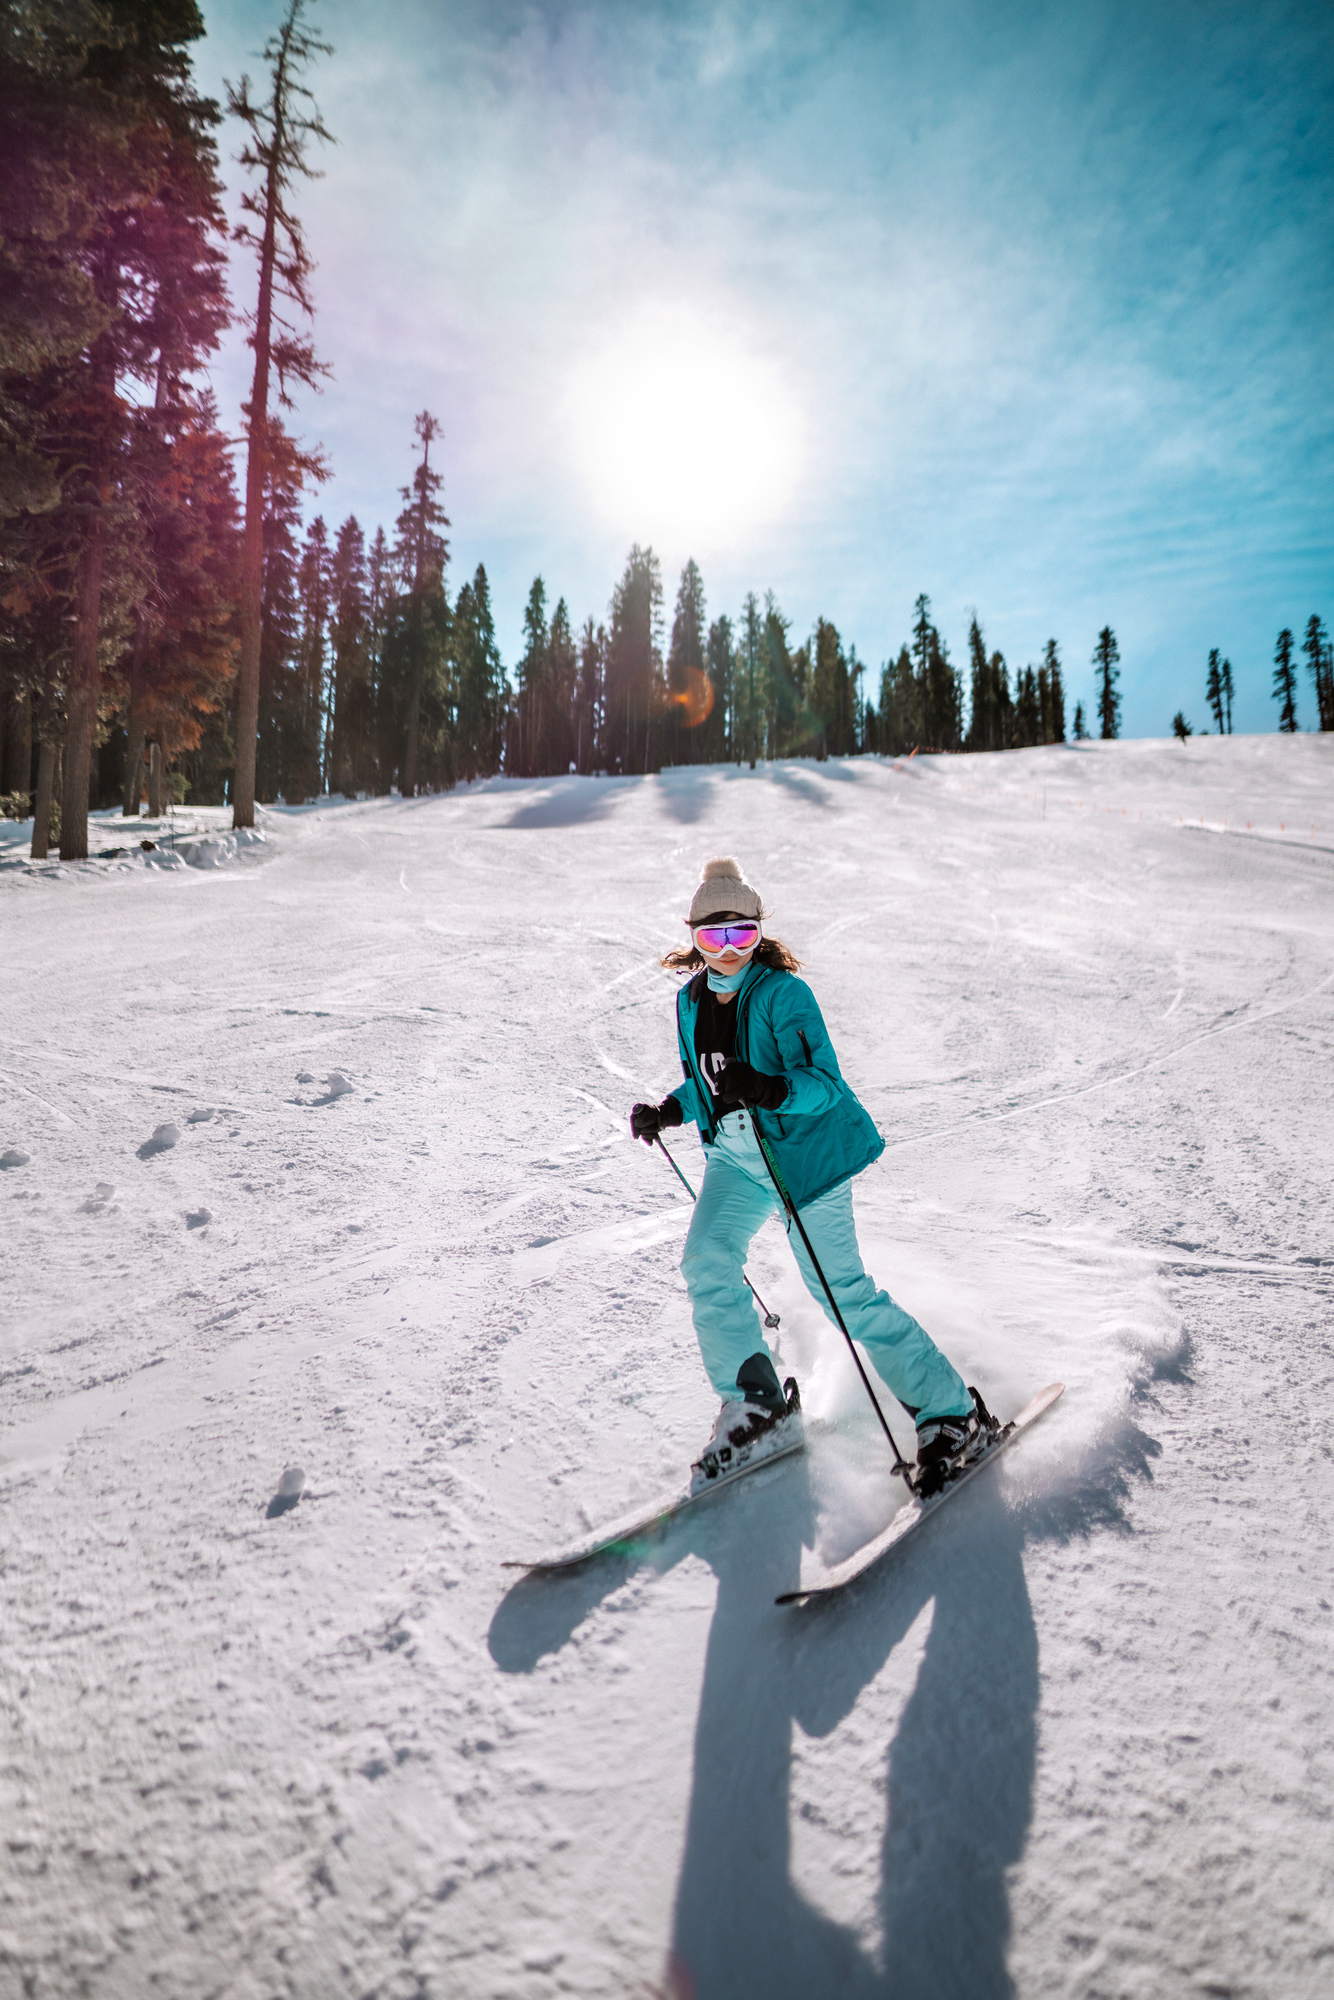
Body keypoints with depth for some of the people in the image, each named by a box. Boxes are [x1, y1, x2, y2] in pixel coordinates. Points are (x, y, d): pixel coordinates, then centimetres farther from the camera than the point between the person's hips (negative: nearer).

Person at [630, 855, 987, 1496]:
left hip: (805, 1151, -6)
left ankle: (950, 1409, 12)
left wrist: (770, 1089, -43)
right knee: (706, 1261, -13)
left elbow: (823, 1083, -25)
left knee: (842, 1292, -6)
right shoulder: (691, 1000, 4)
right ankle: (758, 1404, 6)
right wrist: (670, 1109, 0)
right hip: (735, 1156, 6)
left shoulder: (783, 993, -17)